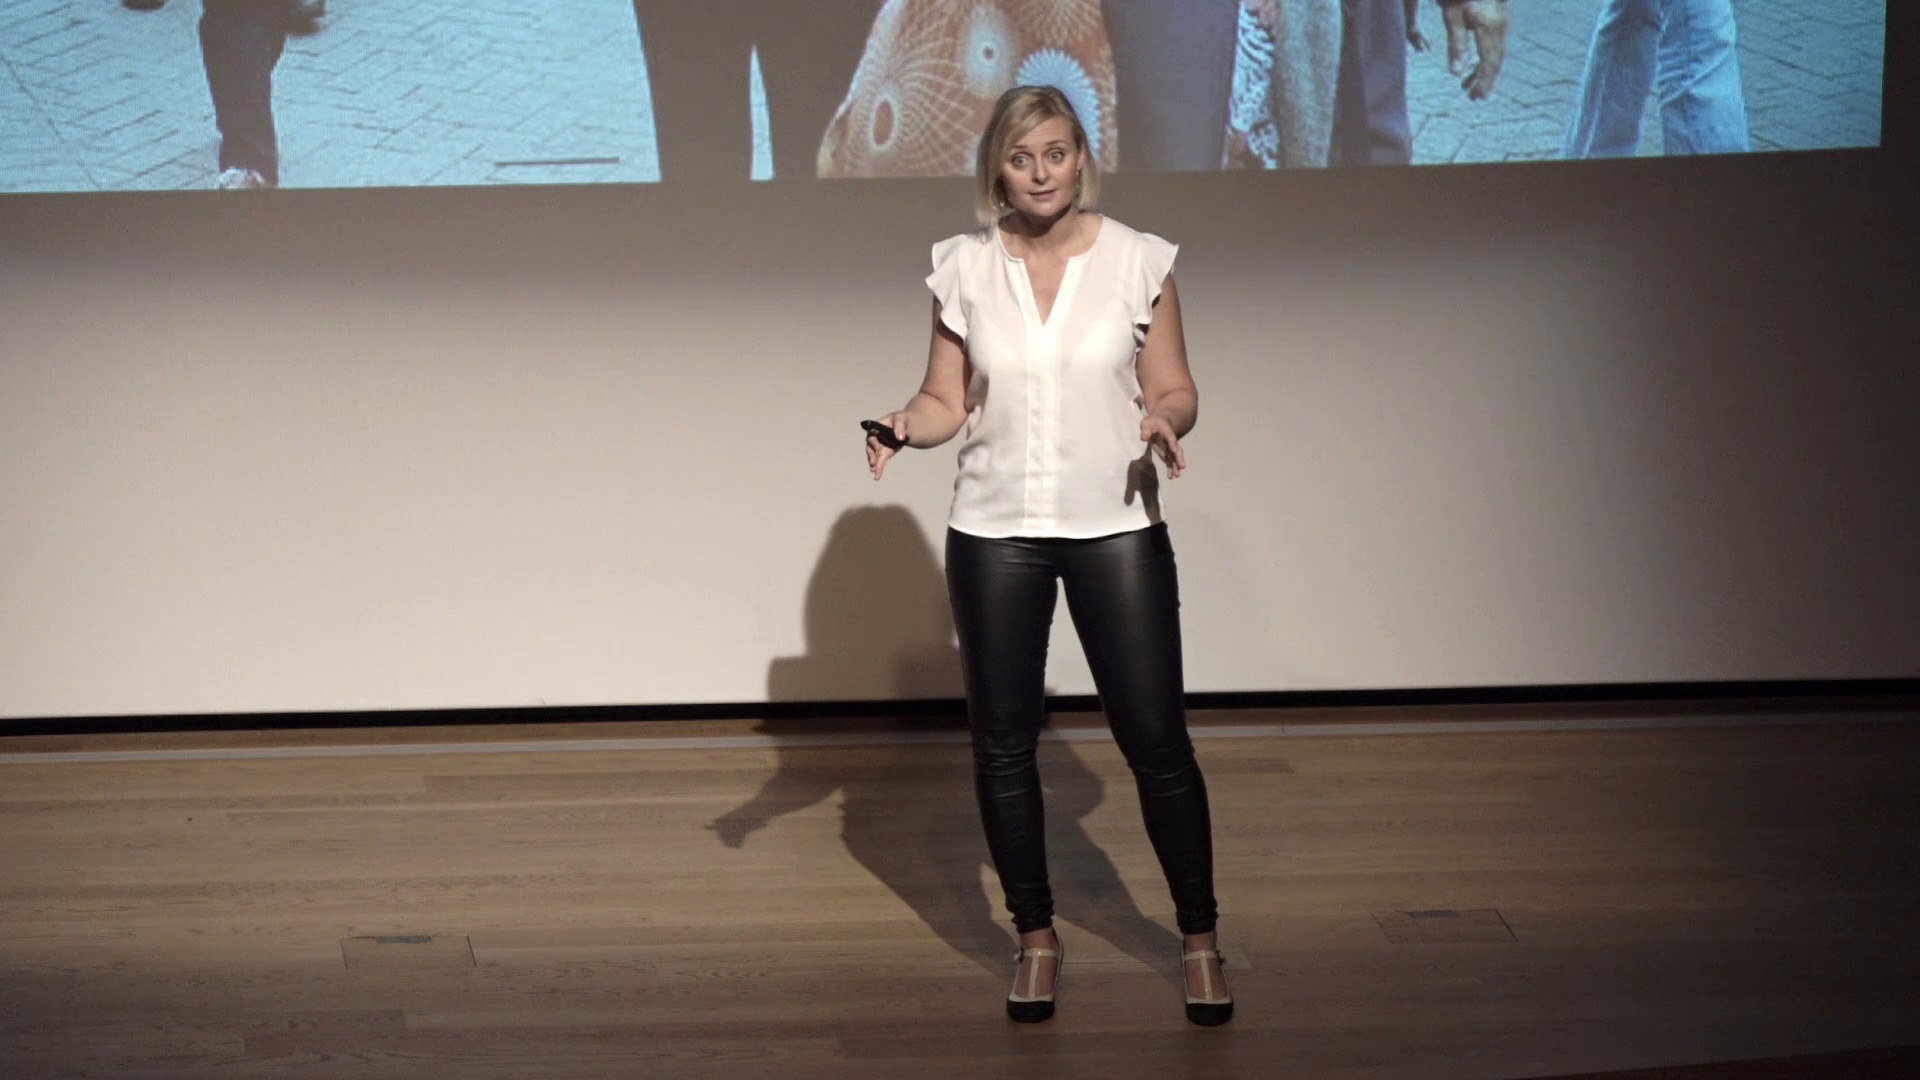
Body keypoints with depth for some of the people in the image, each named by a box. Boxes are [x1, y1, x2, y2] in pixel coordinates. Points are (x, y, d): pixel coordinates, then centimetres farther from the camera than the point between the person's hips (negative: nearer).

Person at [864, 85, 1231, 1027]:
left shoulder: (1137, 261, -3)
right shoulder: (963, 269, 1)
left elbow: (1174, 389, 1)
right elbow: (947, 401, 4)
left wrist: (1165, 422, -20)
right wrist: (901, 427, -17)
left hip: (1117, 528, -2)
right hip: (994, 533, 2)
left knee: (1156, 740, 0)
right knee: (1002, 745, 8)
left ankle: (1199, 937, 16)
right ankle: (1035, 938, 24)